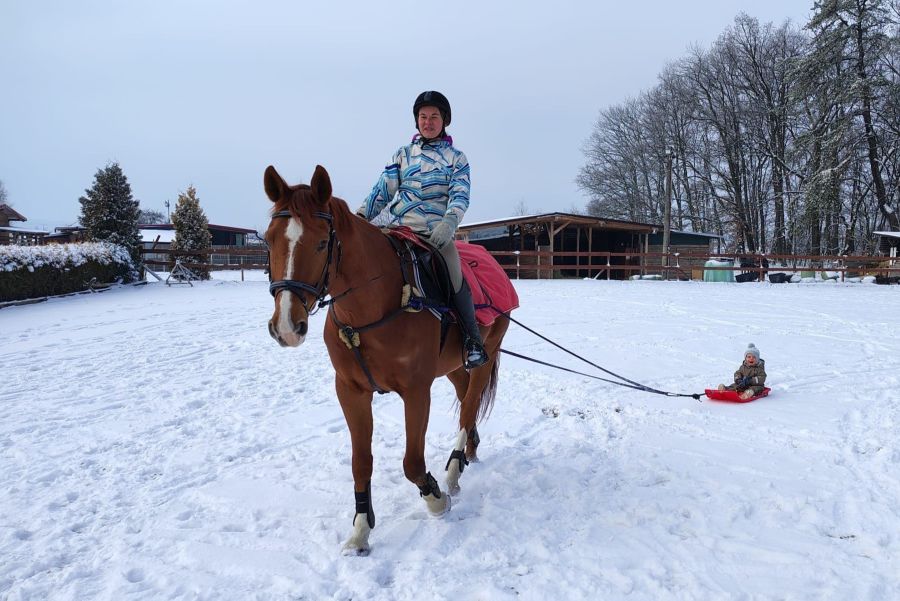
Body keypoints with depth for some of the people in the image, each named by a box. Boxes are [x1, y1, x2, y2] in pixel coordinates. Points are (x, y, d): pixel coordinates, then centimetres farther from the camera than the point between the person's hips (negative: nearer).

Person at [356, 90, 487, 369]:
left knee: (454, 277, -25)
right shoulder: (403, 154, 17)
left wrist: (448, 223, -23)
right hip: (400, 229, 4)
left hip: (438, 233, -3)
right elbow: (383, 190, 12)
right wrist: (360, 216, -3)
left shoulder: (456, 158, 10)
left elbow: (460, 196, -4)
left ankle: (472, 338, -8)